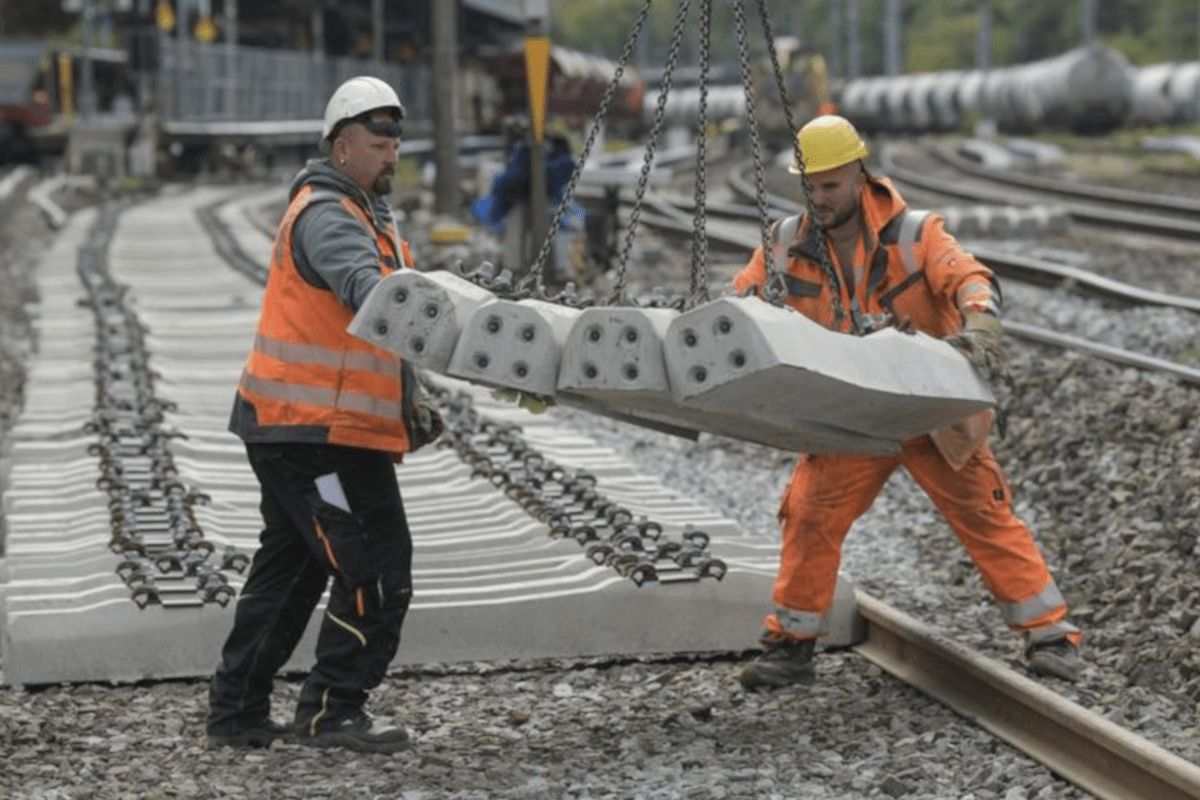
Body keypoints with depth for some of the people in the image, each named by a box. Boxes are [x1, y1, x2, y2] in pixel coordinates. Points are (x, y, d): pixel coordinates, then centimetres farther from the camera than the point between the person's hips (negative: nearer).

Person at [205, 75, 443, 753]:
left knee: (289, 568, 16)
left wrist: (410, 398, 14)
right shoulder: (326, 215, -13)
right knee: (377, 571, -9)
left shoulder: (369, 214, 21)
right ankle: (332, 710, 0)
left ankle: (238, 712, 24)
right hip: (321, 434, -11)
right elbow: (364, 285, -35)